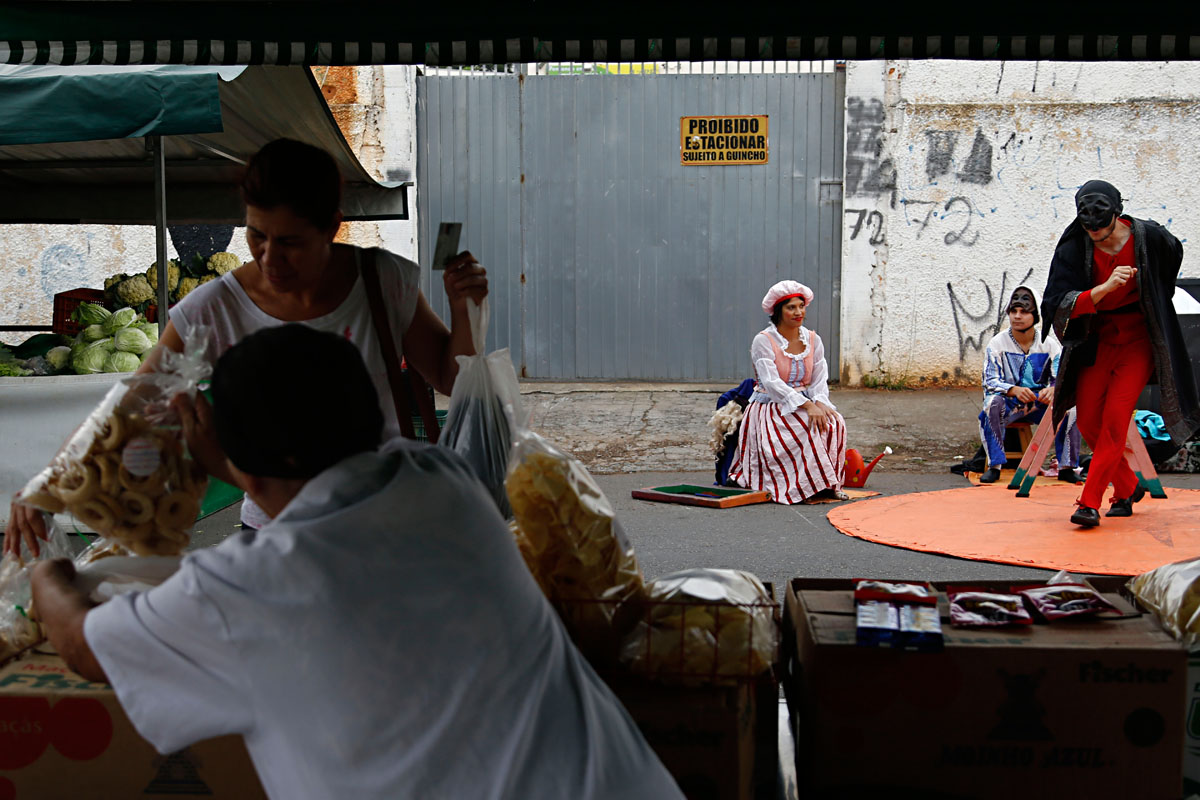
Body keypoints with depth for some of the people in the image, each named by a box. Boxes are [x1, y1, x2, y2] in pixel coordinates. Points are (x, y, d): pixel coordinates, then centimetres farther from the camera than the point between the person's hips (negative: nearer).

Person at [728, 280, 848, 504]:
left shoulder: (813, 340, 8)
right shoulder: (763, 341, -10)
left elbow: (819, 380, 4)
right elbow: (772, 383, -19)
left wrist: (819, 402, -20)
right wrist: (807, 406, -29)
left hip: (804, 403, 5)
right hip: (770, 408, -5)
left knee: (835, 423, -26)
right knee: (807, 428, -33)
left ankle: (830, 484, -19)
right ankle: (811, 484, -26)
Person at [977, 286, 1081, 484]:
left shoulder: (1049, 344, 0)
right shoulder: (997, 344, -4)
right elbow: (991, 381, -11)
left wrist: (1054, 390, -32)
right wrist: (1015, 390, -32)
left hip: (1041, 403, 1)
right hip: (1009, 403, -1)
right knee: (992, 402, -34)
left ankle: (1066, 467, -13)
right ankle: (994, 466, -28)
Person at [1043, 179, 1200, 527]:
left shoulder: (1149, 237, -15)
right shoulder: (1073, 248, -14)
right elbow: (1060, 305, -21)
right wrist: (1106, 287, -33)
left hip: (1138, 340, -2)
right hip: (1096, 340, 2)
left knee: (1115, 418, -13)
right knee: (1088, 422, 2)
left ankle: (1089, 502, -8)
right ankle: (1128, 488, 23)